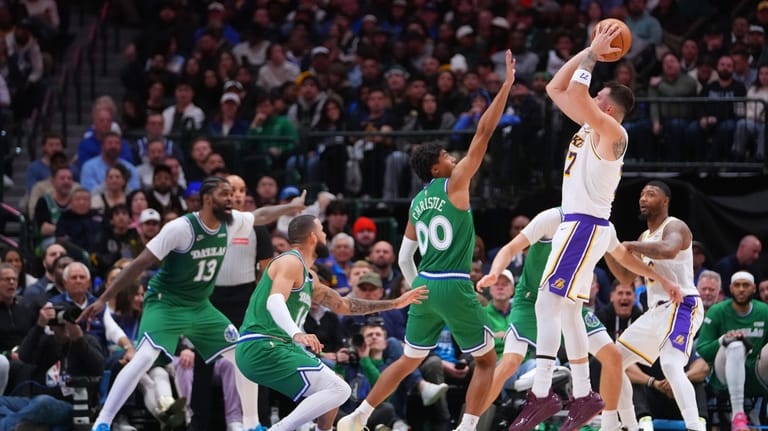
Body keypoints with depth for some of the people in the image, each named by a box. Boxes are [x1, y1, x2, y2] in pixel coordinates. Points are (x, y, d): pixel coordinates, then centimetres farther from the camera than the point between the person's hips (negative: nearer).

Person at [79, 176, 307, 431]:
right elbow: (140, 264, -21)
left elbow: (259, 216, 21)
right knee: (144, 358, -28)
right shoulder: (180, 228, -23)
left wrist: (291, 207, 29)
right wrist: (103, 300, -22)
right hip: (166, 304, -7)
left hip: (200, 307, 7)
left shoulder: (230, 223, -4)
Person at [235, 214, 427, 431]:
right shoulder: (291, 262, -9)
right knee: (339, 390, -18)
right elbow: (275, 301, -27)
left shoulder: (308, 277, 22)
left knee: (336, 387, 22)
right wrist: (296, 333, -45)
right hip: (263, 348, -10)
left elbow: (342, 305, 32)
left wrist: (394, 304, 33)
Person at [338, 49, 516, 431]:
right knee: (486, 360, 5)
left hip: (424, 285, 7)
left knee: (408, 361, 20)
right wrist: (506, 85, -7)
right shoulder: (454, 185, -5)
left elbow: (404, 259, 17)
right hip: (454, 286, -7)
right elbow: (483, 135, -8)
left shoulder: (417, 203, 15)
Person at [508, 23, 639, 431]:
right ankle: (584, 396, 13)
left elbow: (577, 97, -26)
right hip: (575, 224, 10)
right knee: (567, 311, 10)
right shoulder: (589, 127, 14)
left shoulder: (612, 133, -12)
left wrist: (592, 56, -14)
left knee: (547, 304, -15)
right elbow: (556, 90, 19)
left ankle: (541, 394, -17)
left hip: (585, 226, -10)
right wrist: (588, 52, 13)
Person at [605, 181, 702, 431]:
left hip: (682, 306, -10)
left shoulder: (674, 227, -9)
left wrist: (631, 246, -22)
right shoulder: (645, 237, 20)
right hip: (656, 311, 10)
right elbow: (626, 277, 23)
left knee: (671, 366, -32)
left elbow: (668, 250, -34)